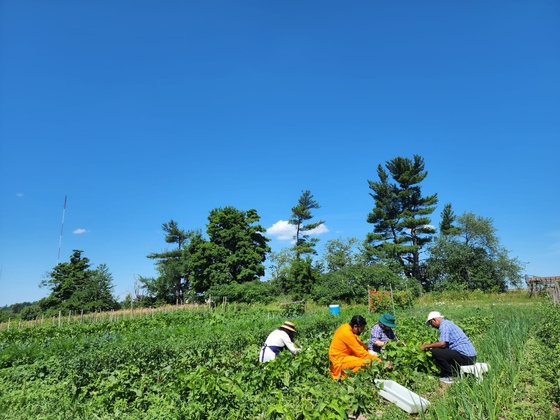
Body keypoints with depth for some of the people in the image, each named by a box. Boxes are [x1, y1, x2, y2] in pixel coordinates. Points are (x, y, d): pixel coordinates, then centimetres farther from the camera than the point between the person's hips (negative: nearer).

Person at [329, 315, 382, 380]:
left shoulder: (347, 326, -1)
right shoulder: (347, 334, -26)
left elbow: (358, 343, 10)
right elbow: (361, 352, -22)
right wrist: (377, 360, -14)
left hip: (343, 355, 10)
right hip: (339, 360, -10)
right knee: (367, 362, -21)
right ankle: (344, 373, -7)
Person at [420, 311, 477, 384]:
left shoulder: (444, 325, -12)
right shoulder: (447, 323, 18)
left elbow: (442, 344, -22)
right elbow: (445, 343, 23)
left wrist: (426, 346, -11)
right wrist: (432, 347, 21)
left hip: (465, 357, -10)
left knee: (435, 352, -17)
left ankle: (450, 376, -5)